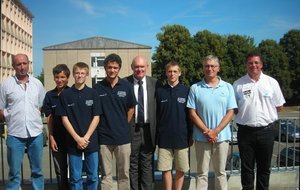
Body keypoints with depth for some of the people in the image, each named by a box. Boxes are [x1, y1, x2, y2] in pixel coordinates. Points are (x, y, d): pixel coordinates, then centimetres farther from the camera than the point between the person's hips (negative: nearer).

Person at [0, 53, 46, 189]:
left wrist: (35, 118, 4)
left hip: (36, 133, 2)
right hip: (15, 134, -2)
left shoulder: (37, 84, 6)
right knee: (14, 173, 6)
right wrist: (11, 120, -1)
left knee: (37, 171, 12)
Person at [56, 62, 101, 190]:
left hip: (91, 141, 1)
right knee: (75, 177, 8)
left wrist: (86, 137, -10)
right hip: (73, 142, 0)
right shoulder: (65, 94, 1)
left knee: (93, 176, 9)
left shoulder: (92, 93, 2)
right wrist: (77, 138, -9)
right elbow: (64, 119, -1)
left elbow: (96, 118, -1)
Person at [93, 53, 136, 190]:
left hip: (123, 137, 1)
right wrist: (101, 127, 1)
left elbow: (131, 109, 8)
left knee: (124, 173, 11)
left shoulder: (126, 86, -1)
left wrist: (123, 126, 6)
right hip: (104, 137, 0)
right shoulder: (97, 88, -2)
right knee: (105, 173, 10)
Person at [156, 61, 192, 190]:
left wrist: (191, 135, 3)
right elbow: (156, 115, 6)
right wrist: (156, 135, 4)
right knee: (166, 169, 7)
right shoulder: (160, 92, 3)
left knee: (181, 169, 8)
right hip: (164, 138, 1)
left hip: (181, 137, 0)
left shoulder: (186, 91, 0)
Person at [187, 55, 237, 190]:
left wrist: (216, 131, -11)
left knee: (220, 172, 12)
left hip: (222, 136, 1)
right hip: (202, 137, -1)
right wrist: (206, 131, -10)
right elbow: (192, 113, -2)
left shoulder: (228, 87, 3)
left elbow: (230, 112, -1)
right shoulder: (195, 88, 0)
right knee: (202, 172, 8)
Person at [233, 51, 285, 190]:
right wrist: (245, 113, -3)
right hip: (245, 131, -1)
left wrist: (265, 111, 2)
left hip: (266, 131, 1)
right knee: (246, 167, 11)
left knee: (264, 167, 13)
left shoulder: (271, 82, 1)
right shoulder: (238, 84, -1)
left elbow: (279, 106, 7)